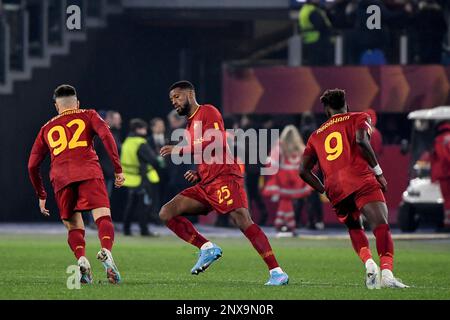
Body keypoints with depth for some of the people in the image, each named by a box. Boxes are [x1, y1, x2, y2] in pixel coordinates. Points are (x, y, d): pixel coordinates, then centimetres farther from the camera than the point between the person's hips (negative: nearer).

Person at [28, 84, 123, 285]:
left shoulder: (47, 129, 30)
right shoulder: (88, 116, 22)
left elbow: (32, 166, 29)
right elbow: (106, 136, 3)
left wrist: (41, 195, 38)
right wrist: (118, 169, 2)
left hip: (60, 178, 2)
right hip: (89, 172, -2)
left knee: (74, 227, 9)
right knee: (103, 217, -12)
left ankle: (81, 259, -20)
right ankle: (106, 252, -41)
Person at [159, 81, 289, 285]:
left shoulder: (208, 112, -1)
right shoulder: (190, 125, 26)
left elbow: (216, 143, -16)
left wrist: (180, 150, -12)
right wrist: (198, 174, 13)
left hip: (224, 177, -9)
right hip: (206, 184, 9)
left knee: (242, 221, -23)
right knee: (166, 213, -1)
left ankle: (277, 272, -25)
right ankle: (207, 248, -5)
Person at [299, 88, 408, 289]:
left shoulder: (316, 136, 29)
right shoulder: (358, 119, 17)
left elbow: (304, 170, 21)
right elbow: (361, 140, -6)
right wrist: (378, 171, -1)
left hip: (334, 187, 4)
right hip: (360, 178, -4)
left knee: (354, 228, 25)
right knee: (381, 227, -17)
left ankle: (368, 263, -1)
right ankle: (387, 273, -39)